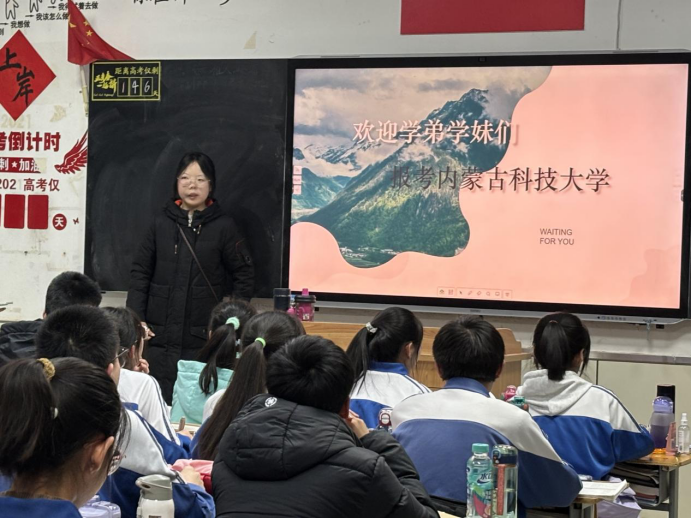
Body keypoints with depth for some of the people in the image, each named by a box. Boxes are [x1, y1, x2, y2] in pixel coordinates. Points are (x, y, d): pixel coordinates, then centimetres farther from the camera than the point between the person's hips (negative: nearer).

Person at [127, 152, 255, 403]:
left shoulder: (224, 227, 1)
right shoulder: (162, 224, 7)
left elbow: (244, 276, 5)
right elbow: (140, 273, 9)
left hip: (205, 338, -2)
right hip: (160, 336, 2)